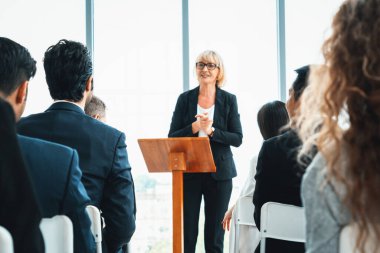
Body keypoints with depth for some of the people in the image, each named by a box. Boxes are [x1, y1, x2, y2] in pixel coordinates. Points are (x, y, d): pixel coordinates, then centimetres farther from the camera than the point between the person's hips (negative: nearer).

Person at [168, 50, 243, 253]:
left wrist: (212, 130, -15)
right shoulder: (185, 99, 4)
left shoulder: (229, 100, 3)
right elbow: (172, 137, 1)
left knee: (215, 236, 6)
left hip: (219, 173, 0)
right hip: (189, 171, 0)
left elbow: (237, 139, -2)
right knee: (186, 235, -1)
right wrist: (195, 127, -14)